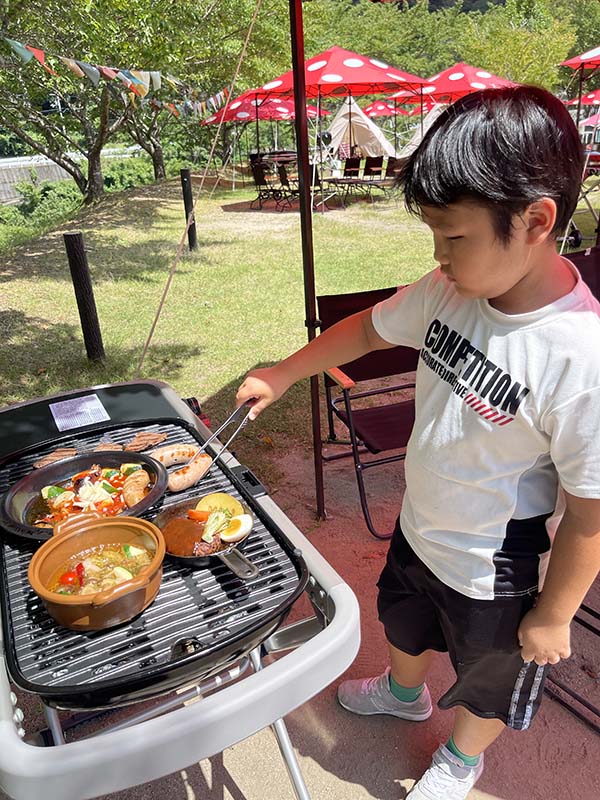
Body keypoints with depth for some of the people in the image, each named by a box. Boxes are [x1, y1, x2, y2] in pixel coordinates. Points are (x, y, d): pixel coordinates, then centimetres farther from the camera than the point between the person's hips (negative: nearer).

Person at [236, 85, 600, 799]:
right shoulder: (447, 291, -17)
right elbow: (370, 328, 2)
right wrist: (283, 374, 3)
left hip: (498, 575, -5)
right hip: (418, 528, 6)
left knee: (488, 679, 26)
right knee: (405, 624, 34)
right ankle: (403, 693, 68)